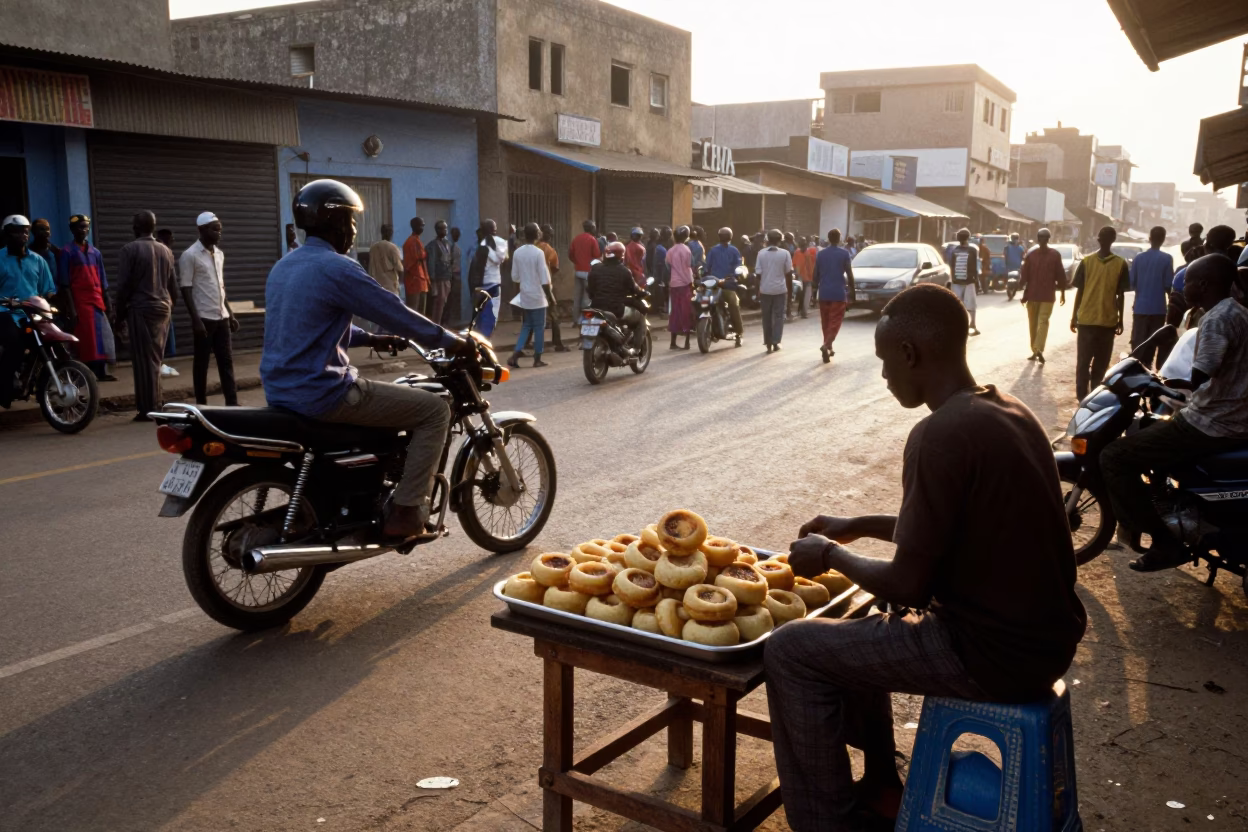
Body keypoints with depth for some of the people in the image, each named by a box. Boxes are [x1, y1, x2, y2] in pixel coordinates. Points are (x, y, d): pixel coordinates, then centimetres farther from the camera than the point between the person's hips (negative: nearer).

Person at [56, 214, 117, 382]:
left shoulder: (95, 252, 15)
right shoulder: (67, 252, -1)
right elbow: (64, 283, -7)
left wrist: (108, 305, 10)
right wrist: (70, 308, -14)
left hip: (97, 301, 6)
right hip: (79, 302, -6)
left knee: (104, 338, 3)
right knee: (85, 338, -7)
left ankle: (101, 371, 9)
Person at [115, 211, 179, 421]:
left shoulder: (130, 249, -6)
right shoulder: (165, 250, 10)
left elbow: (123, 285, -9)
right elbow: (173, 285, 12)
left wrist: (120, 314, -1)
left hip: (141, 309, -6)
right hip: (163, 309, 6)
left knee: (143, 359, -3)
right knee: (155, 358, 12)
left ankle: (147, 409, -4)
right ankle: (155, 405, 14)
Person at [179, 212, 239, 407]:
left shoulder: (219, 254, 13)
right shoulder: (190, 255, -9)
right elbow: (186, 289, -11)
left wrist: (230, 314, 15)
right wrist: (195, 319, -18)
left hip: (221, 317, 6)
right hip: (204, 318, -6)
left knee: (226, 361, 5)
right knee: (202, 362, 1)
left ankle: (232, 403, 6)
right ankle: (201, 404, 8)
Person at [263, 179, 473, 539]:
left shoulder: (283, 267, 14)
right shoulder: (337, 268, -15)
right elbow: (398, 315, -13)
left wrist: (368, 339, 28)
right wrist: (455, 343, -2)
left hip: (282, 390, 10)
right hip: (323, 393, -10)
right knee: (434, 410, -3)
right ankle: (405, 514, -5)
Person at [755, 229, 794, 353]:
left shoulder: (761, 253, -4)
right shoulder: (785, 253, -5)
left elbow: (758, 273, -3)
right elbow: (789, 272, -2)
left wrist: (759, 289, 8)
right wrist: (788, 288, 10)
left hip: (765, 289, 1)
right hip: (780, 289, -1)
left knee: (767, 317, 9)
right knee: (778, 316, 9)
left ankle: (769, 344, 9)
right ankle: (775, 342, 5)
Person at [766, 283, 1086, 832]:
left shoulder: (941, 436, -23)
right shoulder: (1008, 411, 6)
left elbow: (907, 587, -20)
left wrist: (832, 555, -2)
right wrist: (858, 527, 19)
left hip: (994, 653, -9)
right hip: (1043, 636, 9)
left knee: (791, 651, -1)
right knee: (861, 624, 26)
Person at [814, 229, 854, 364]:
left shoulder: (820, 254, 5)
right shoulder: (845, 253, -4)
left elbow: (815, 275, 7)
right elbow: (849, 275, -6)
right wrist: (851, 290, 4)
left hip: (824, 293, 3)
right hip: (839, 293, -3)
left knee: (825, 322, 13)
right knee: (835, 322, -3)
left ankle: (828, 348, 18)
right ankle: (826, 345, -23)